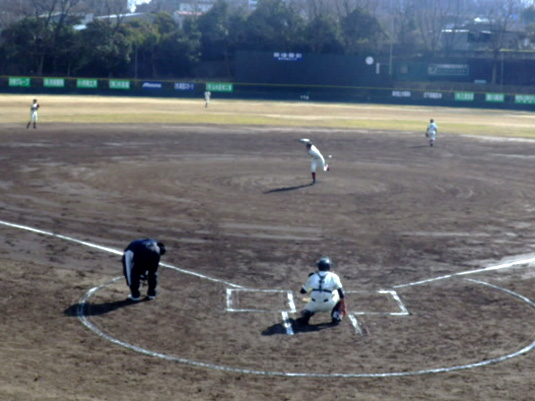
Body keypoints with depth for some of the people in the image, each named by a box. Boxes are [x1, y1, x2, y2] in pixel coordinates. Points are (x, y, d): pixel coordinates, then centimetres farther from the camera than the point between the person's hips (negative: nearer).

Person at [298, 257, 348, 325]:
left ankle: (306, 314, -7)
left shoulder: (313, 277, 11)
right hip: (328, 305, -2)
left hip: (315, 306, 2)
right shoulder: (333, 276, 4)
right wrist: (344, 307, 3)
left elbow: (302, 291, 20)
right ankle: (336, 316, 9)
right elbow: (341, 293, -2)